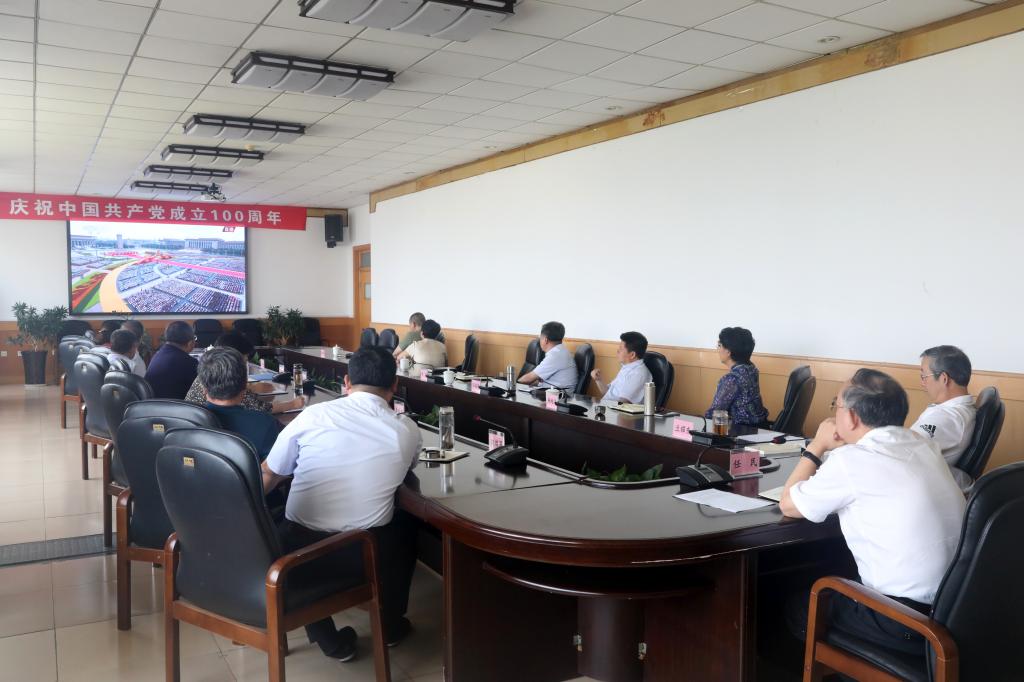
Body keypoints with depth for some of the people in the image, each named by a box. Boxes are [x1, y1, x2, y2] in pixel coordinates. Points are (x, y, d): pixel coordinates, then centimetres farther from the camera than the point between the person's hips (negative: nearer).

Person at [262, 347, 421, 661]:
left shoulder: (312, 415, -5)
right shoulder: (408, 430, -3)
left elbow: (268, 477, 9)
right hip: (366, 555, 1)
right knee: (406, 523, 31)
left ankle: (330, 639, 29)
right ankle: (391, 624, 41)